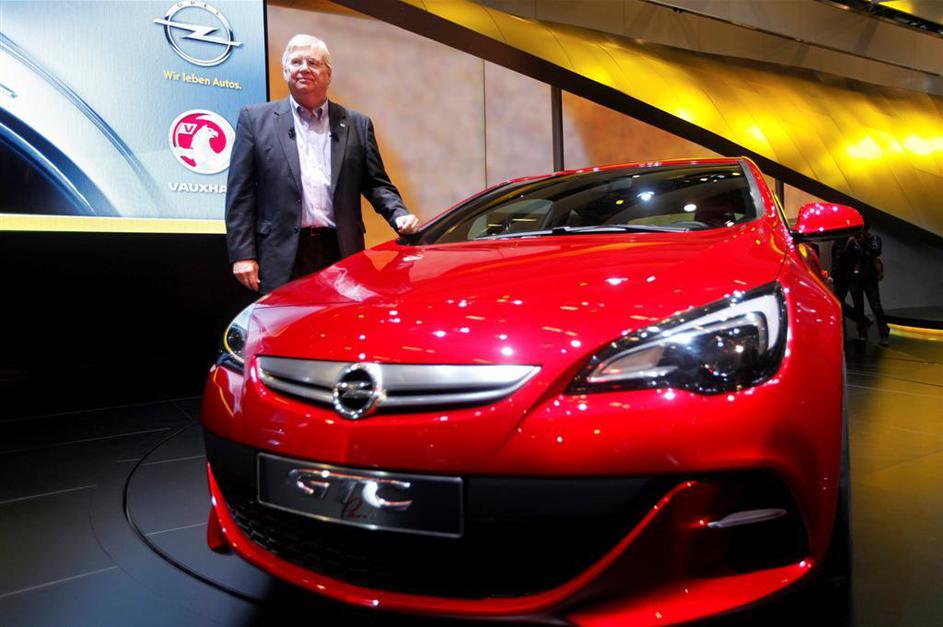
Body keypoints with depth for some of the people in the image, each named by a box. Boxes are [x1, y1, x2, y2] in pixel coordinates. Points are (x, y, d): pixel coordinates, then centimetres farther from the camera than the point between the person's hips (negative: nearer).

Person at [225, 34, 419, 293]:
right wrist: (243, 254, -4)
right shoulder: (255, 119, 8)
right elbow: (240, 193, 4)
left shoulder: (357, 124, 13)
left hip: (342, 254, 2)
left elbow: (376, 184, 13)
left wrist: (399, 215, -7)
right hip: (282, 259, -1)